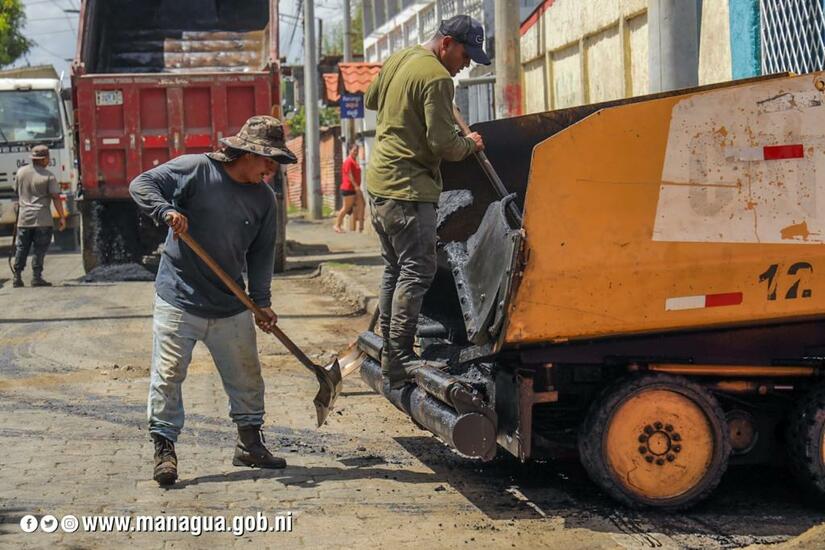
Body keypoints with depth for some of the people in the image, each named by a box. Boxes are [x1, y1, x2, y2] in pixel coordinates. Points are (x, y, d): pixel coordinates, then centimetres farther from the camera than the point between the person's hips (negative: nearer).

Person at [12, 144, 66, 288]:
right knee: (40, 249, 1)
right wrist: (62, 217, -7)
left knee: (21, 248, 11)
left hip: (23, 218, 4)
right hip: (42, 219, -4)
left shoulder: (21, 172, 5)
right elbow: (56, 198, -11)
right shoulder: (49, 176, -8)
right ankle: (36, 277, -2)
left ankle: (17, 277, 10)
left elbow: (17, 191, 16)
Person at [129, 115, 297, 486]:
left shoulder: (264, 198, 5)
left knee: (246, 377, 12)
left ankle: (249, 444, 28)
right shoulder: (195, 170, -10)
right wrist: (166, 211, -26)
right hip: (178, 299, -5)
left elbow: (261, 253, 8)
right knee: (168, 375, -3)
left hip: (231, 307, 5)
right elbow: (141, 185, -8)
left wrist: (261, 300, -1)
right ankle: (164, 448, 7)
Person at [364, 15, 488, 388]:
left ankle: (390, 352, 19)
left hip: (380, 181, 10)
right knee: (416, 272, -7)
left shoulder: (398, 60, 12)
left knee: (394, 269, 15)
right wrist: (470, 145, 1)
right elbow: (443, 145, -17)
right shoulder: (437, 78, -16)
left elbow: (371, 100, 29)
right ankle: (400, 360, -9)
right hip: (409, 189, -10)